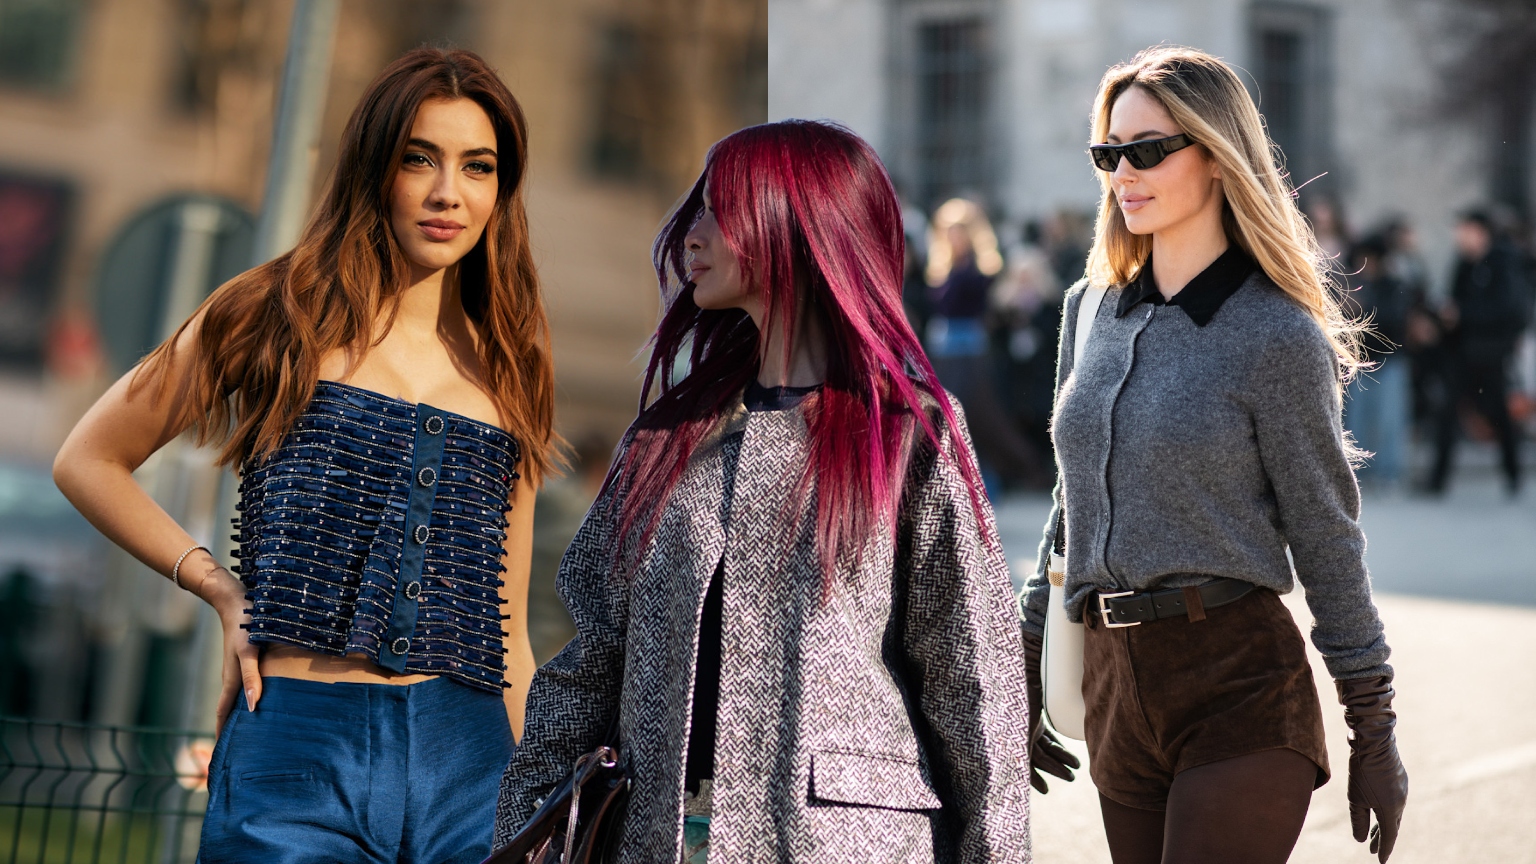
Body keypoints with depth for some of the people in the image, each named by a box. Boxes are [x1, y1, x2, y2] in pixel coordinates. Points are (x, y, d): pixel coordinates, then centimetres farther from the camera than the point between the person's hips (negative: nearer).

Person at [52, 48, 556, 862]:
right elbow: (88, 460, 12)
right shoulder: (282, 315, 6)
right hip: (299, 746, -3)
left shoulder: (506, 376, 15)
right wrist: (219, 586, 1)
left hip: (467, 763, 3)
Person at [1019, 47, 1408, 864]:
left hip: (1242, 691, -6)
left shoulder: (1277, 335, -8)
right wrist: (1027, 672, 18)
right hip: (1113, 690, 6)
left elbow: (1328, 542, -5)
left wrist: (1374, 733, -4)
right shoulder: (1091, 310, 9)